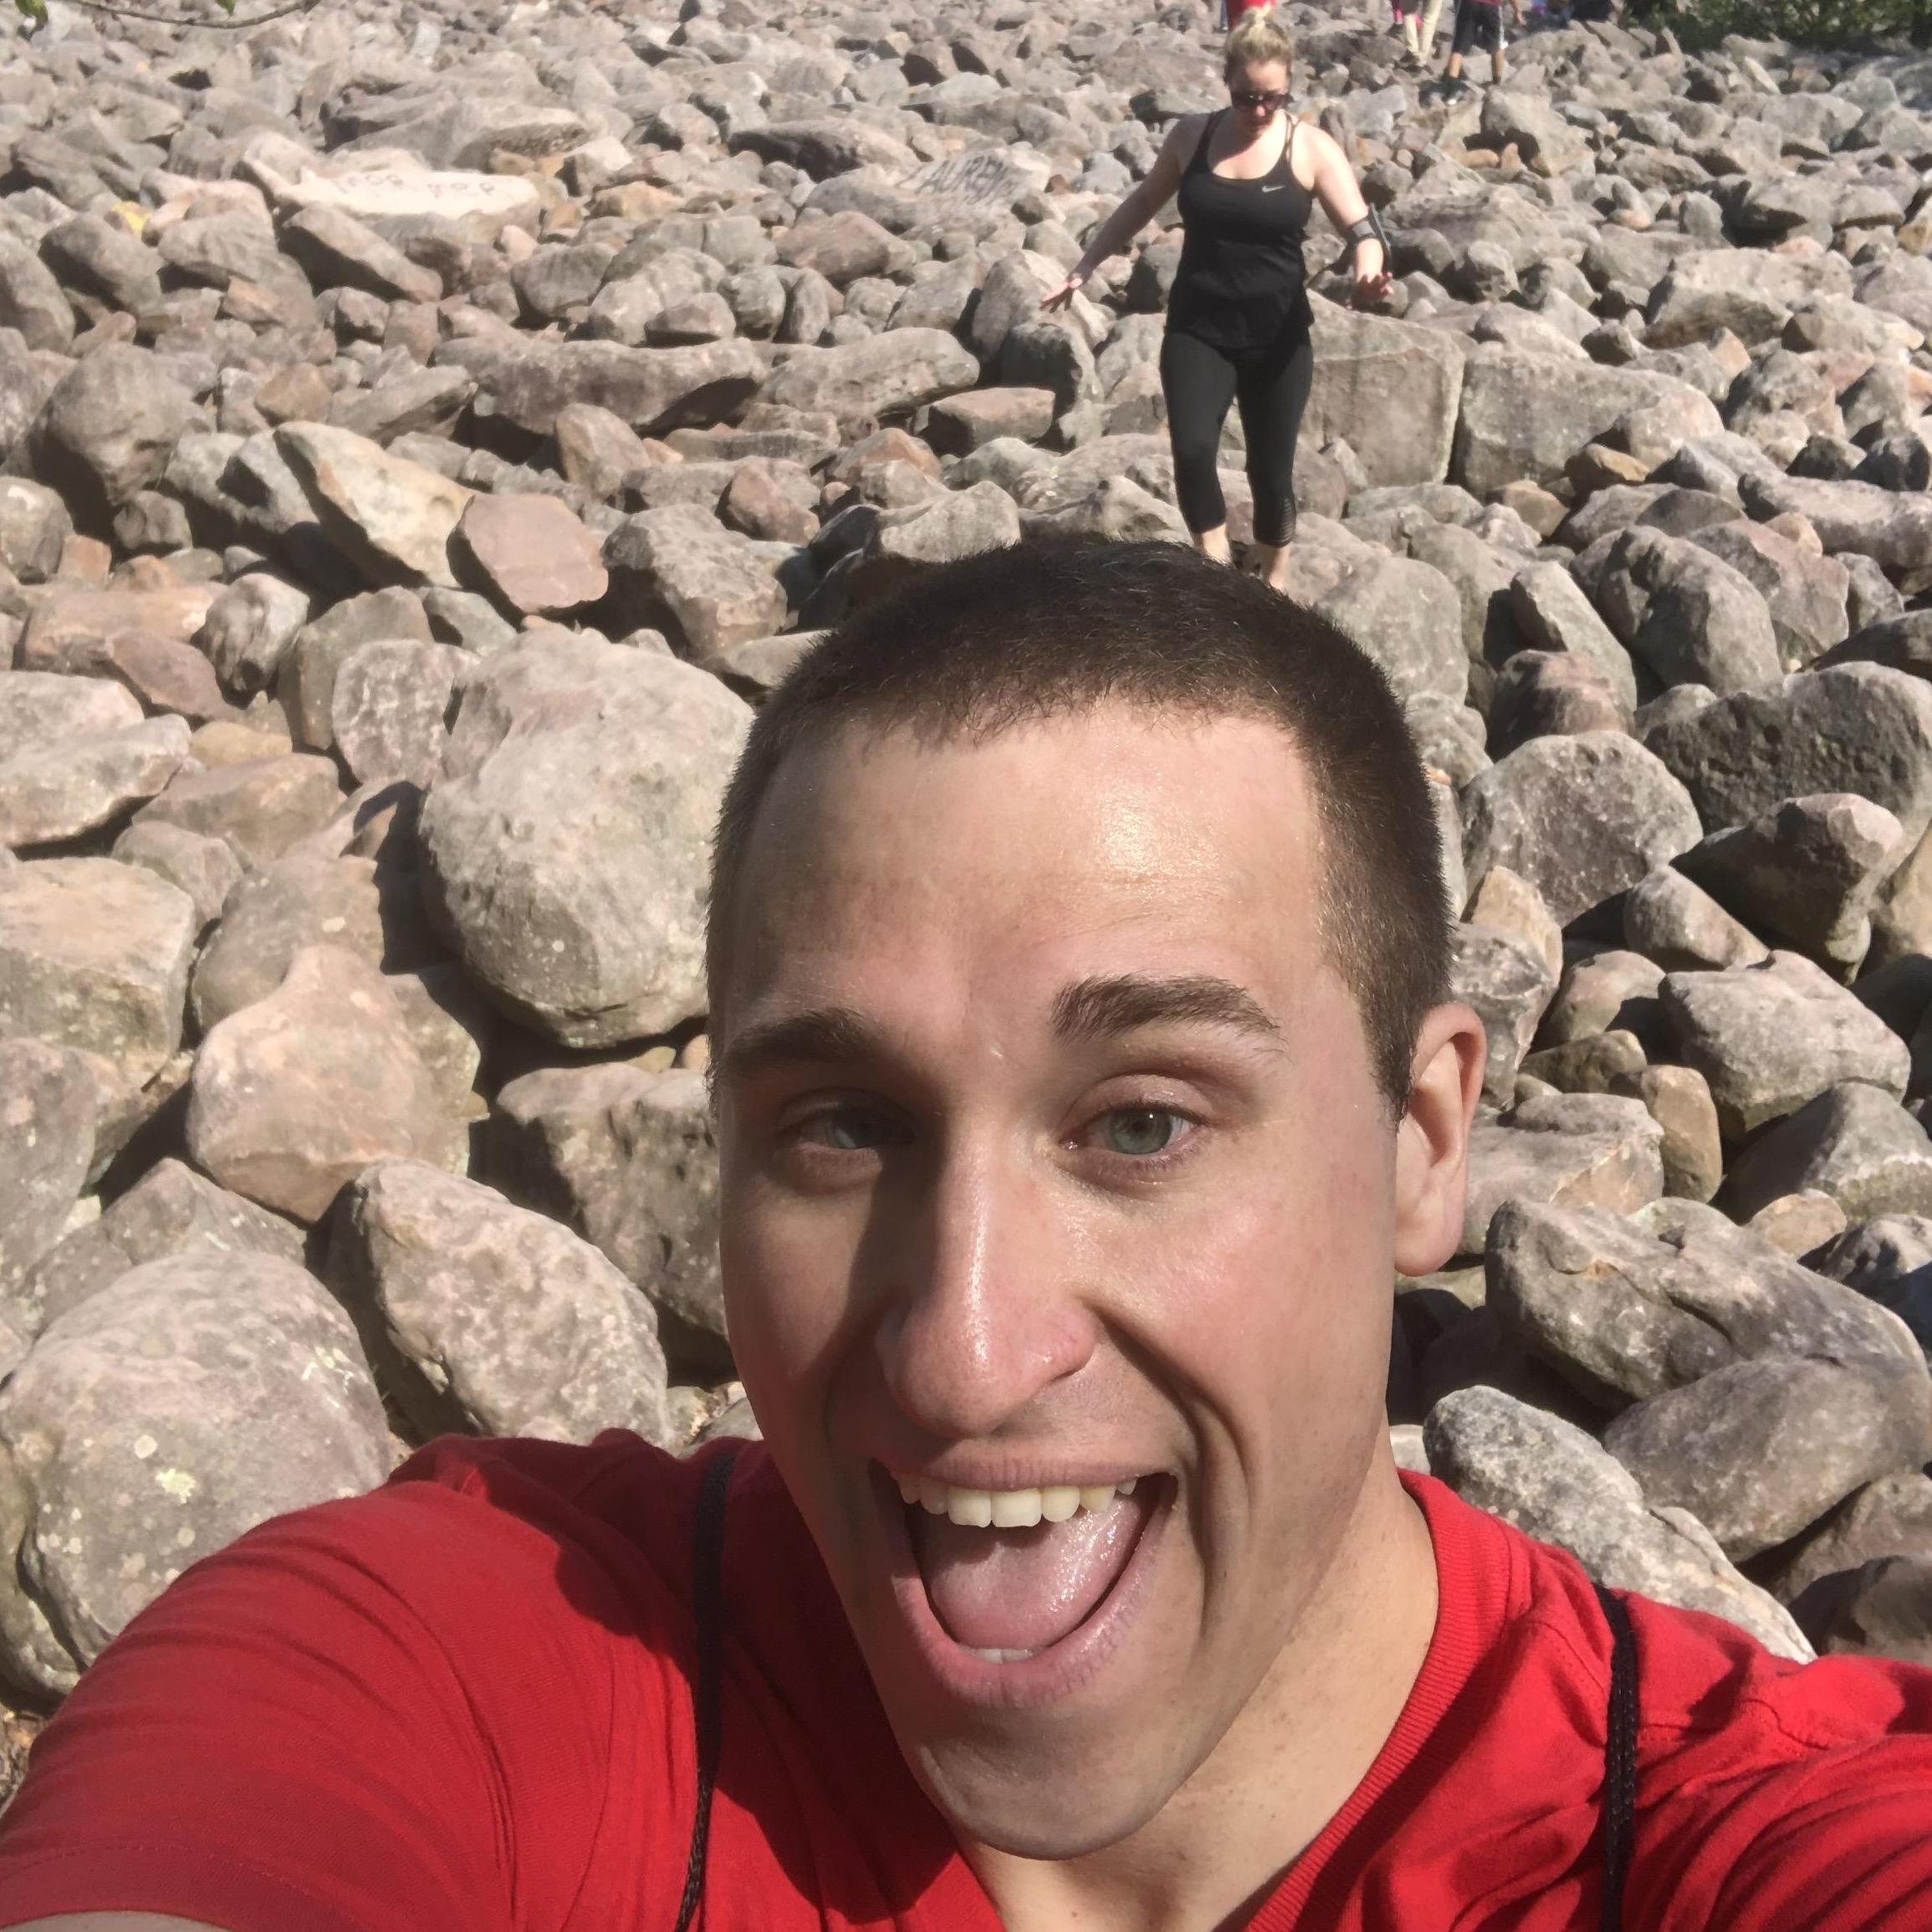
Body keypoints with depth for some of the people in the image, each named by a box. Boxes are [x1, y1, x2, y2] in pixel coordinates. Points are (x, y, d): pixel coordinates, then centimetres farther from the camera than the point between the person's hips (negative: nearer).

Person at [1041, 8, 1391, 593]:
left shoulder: (1310, 148, -6)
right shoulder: (1191, 135, 1)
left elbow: (1360, 225, -13)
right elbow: (1141, 205, 17)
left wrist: (1370, 272, -36)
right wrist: (1085, 267, 15)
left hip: (1278, 338, -1)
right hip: (1197, 329, 1)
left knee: (1271, 472, 8)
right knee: (1191, 450, -22)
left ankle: (1272, 585, 29)